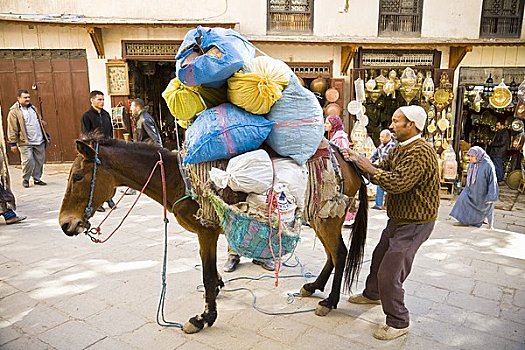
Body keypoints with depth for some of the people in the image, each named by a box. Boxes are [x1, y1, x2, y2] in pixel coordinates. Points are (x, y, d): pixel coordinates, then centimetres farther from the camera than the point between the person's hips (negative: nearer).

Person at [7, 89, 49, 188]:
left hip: (39, 141, 6)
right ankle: (25, 179, 11)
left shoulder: (32, 108, 14)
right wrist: (13, 143, -11)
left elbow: (40, 121, 28)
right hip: (25, 143, -6)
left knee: (40, 161, 8)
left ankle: (37, 179, 22)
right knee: (28, 162, -10)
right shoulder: (14, 112, -7)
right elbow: (12, 129, -9)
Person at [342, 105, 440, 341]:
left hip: (414, 224, -10)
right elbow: (382, 169, 8)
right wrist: (358, 160, -5)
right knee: (379, 257, 24)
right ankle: (372, 294, 49)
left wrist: (369, 168, -24)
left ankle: (398, 323, 12)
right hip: (397, 219, 10)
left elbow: (397, 183, -34)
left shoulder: (420, 152, -25)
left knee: (389, 274, -7)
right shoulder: (400, 149, 8)